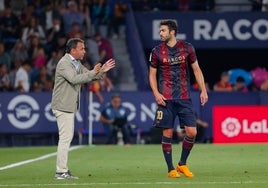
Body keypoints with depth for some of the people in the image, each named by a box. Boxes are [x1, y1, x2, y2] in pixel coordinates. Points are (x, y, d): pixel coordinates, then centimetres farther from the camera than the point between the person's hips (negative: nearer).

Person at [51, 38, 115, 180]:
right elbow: (74, 79, -28)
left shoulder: (77, 63, 16)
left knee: (67, 137, 13)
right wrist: (93, 73, -27)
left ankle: (63, 170, 18)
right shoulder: (64, 63, -15)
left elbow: (89, 76, 20)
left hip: (69, 106, 10)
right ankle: (61, 172, -11)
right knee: (65, 137, -12)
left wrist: (101, 71, 4)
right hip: (63, 106, -10)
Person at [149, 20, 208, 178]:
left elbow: (196, 69, 9)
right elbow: (152, 74, 8)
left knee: (192, 132, -5)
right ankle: (171, 169, 9)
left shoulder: (187, 48, 3)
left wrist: (203, 90, 2)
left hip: (184, 98, 1)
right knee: (167, 133, -2)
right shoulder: (157, 52, 2)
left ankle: (182, 164, 15)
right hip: (166, 99, -1)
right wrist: (156, 93, -7)